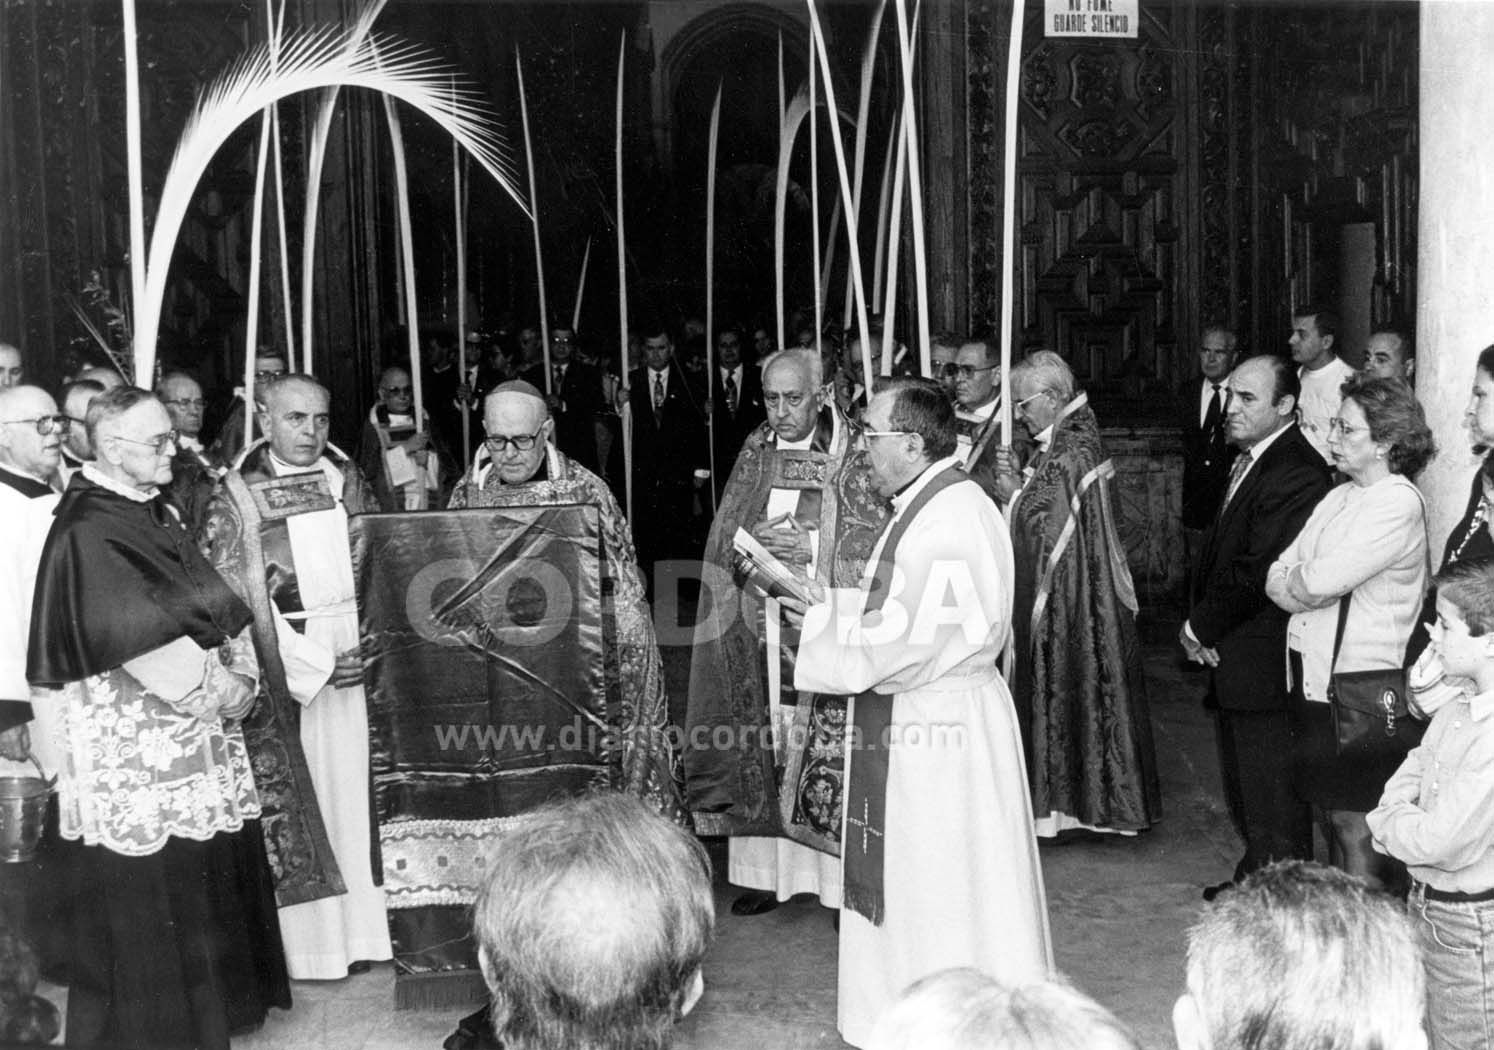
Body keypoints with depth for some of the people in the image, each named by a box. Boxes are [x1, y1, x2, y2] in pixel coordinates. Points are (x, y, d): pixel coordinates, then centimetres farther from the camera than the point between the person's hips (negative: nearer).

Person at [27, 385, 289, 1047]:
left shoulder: (156, 516, 11)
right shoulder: (88, 533, -17)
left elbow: (214, 605, 9)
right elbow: (142, 644, -22)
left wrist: (237, 676, -6)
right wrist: (217, 691, -12)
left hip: (193, 729, 8)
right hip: (130, 738, -8)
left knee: (207, 872, 15)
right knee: (147, 887, 2)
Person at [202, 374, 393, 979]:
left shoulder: (347, 480, 9)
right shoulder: (236, 498, -3)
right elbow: (234, 604, -8)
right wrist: (317, 665, -14)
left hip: (362, 657, 3)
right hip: (289, 667, -3)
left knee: (365, 787, 6)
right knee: (304, 796, 1)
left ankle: (368, 924, 16)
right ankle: (315, 939, 10)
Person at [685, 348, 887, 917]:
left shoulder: (855, 455, -3)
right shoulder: (755, 452, 10)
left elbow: (877, 542, -6)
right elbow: (721, 538, 11)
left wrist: (809, 546, -16)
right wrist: (756, 540, -10)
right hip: (758, 630, 4)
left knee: (827, 753, -4)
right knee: (763, 747, 7)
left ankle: (845, 877, 6)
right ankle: (767, 868, 19)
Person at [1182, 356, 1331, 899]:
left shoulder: (1297, 472, -20)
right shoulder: (1247, 461, 13)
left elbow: (1258, 573, -23)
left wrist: (1201, 627, -11)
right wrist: (1198, 623, 2)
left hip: (1264, 665, -10)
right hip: (1231, 659, 10)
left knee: (1272, 803, 1)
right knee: (1242, 790, 22)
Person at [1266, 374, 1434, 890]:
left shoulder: (1399, 504, -13)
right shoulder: (1339, 496, 14)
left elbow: (1321, 582, -22)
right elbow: (1277, 578, 11)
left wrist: (1291, 583, -1)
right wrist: (1306, 590, -9)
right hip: (1313, 676, 8)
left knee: (1354, 827, -2)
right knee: (1331, 821, 15)